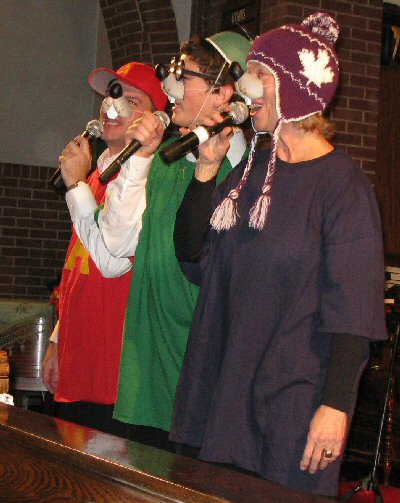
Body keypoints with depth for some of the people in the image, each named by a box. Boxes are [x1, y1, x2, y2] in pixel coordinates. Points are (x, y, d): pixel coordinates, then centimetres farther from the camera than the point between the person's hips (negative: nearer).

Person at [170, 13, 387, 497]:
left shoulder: (342, 182, -11)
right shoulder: (249, 171, 10)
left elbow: (353, 309, -15)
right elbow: (193, 259, 8)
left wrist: (336, 404, -20)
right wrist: (205, 170, 0)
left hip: (294, 395, -6)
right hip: (224, 384, 7)